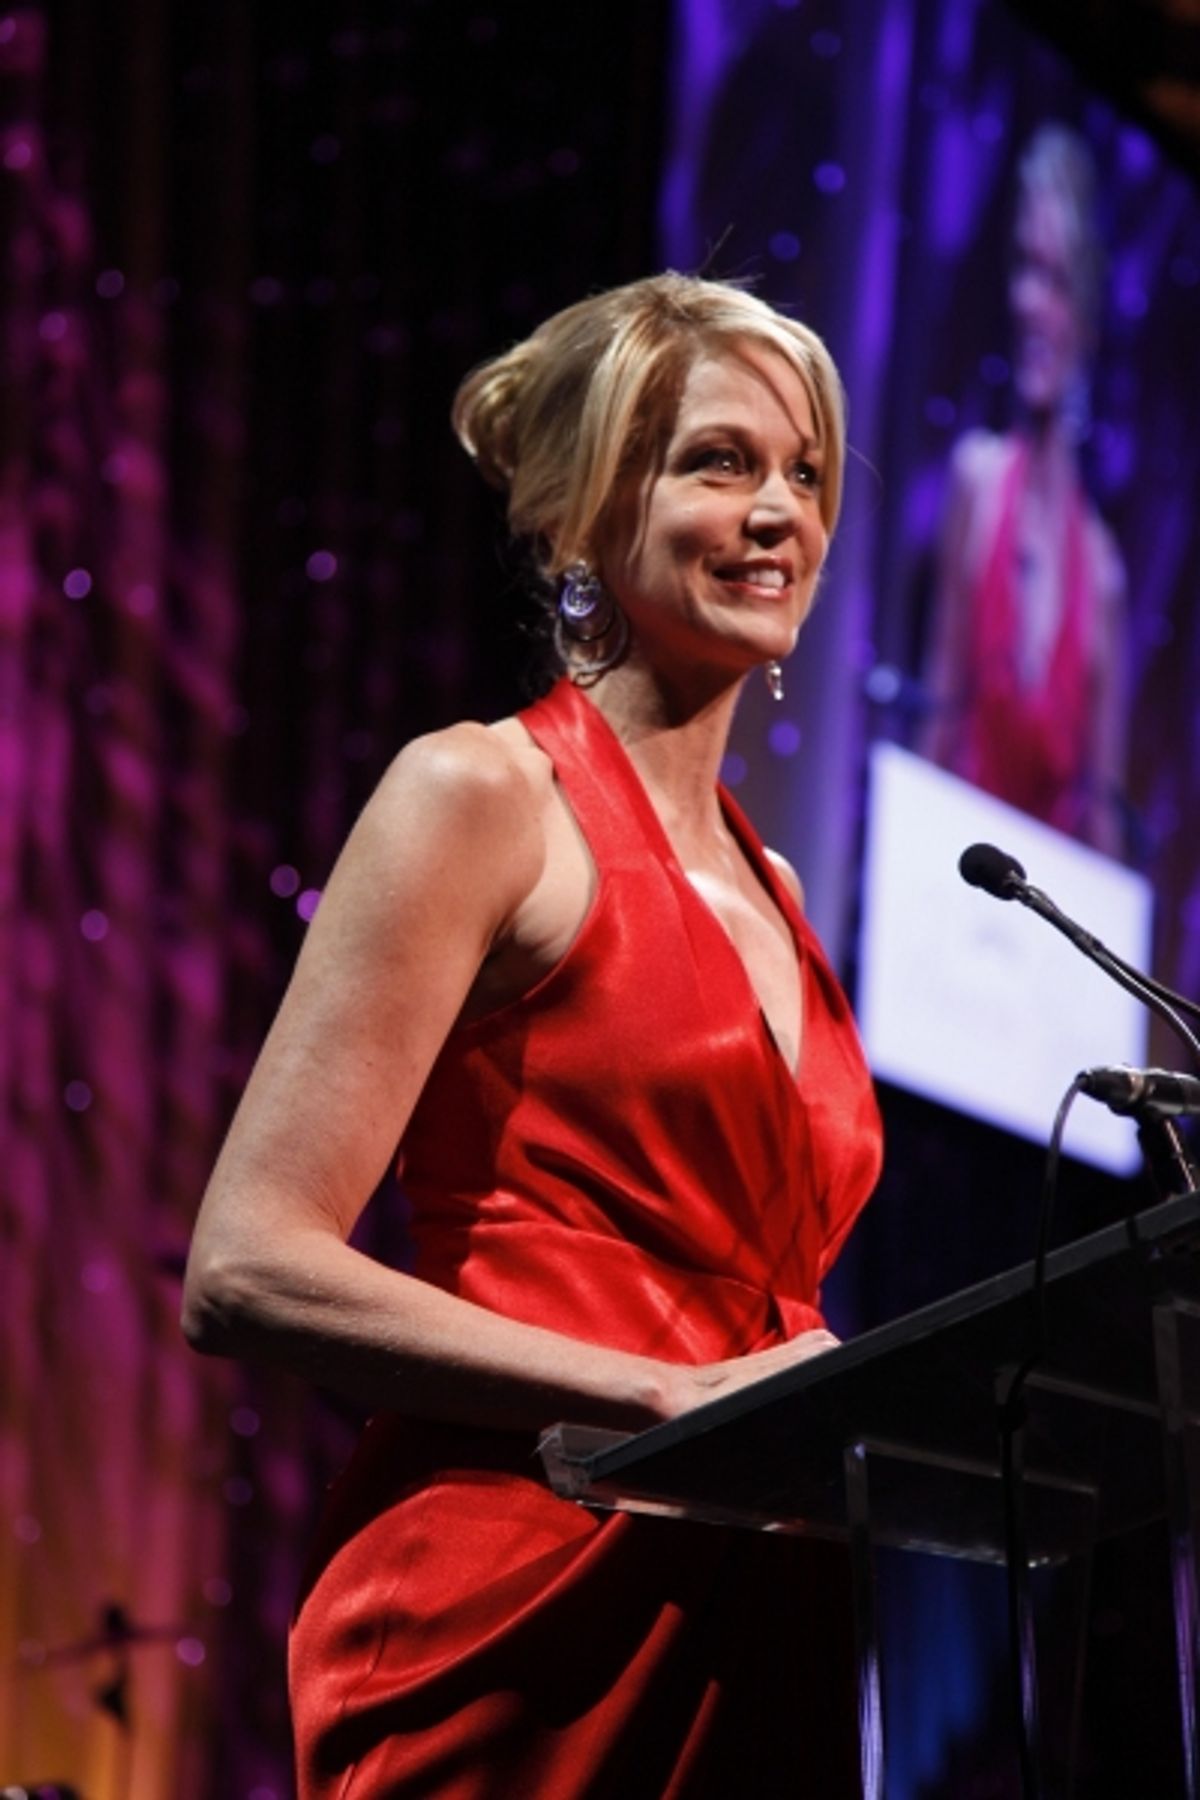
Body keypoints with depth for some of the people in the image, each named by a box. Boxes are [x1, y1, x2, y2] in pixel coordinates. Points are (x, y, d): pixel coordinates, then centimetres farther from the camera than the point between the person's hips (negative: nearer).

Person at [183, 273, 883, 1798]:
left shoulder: (769, 894, 19)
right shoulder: (485, 794, -2)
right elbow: (249, 1269, -11)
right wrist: (679, 1396, -15)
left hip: (754, 1639, 7)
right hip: (519, 1626, -7)